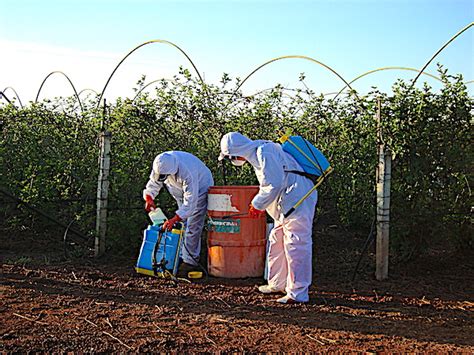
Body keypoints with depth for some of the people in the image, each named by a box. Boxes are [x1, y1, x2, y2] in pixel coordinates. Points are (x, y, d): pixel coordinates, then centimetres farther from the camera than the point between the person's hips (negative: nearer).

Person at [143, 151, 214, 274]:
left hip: (200, 189, -7)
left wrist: (174, 219, -44)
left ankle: (190, 261, -7)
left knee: (193, 227, -13)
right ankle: (183, 256, 19)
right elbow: (153, 183, -5)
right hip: (182, 192, 8)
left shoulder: (187, 173, -42)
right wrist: (148, 198, -24)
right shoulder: (160, 165, -21)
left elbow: (190, 202, -39)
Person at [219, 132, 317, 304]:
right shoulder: (257, 153, 15)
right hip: (286, 204, 11)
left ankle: (298, 293, -2)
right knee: (277, 242, 17)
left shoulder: (264, 153, -17)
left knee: (296, 247, -7)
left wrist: (257, 204, -11)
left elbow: (274, 184, -22)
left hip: (298, 201, -11)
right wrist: (259, 204, 15)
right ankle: (277, 284, 28)